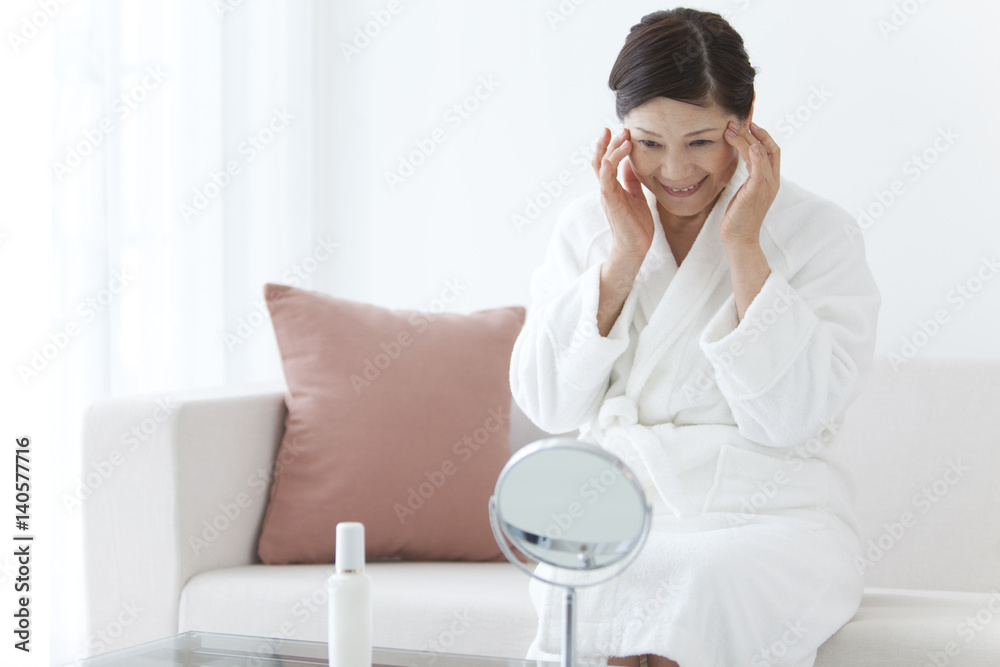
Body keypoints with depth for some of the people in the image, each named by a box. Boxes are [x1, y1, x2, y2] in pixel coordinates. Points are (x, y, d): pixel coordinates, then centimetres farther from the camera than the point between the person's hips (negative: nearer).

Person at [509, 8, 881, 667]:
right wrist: (623, 257, -6)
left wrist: (743, 248, -12)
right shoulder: (587, 226, 10)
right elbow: (548, 405, 2)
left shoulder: (819, 233, 1)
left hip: (768, 517, -1)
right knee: (590, 586, -32)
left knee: (711, 580, -34)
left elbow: (794, 415, -10)